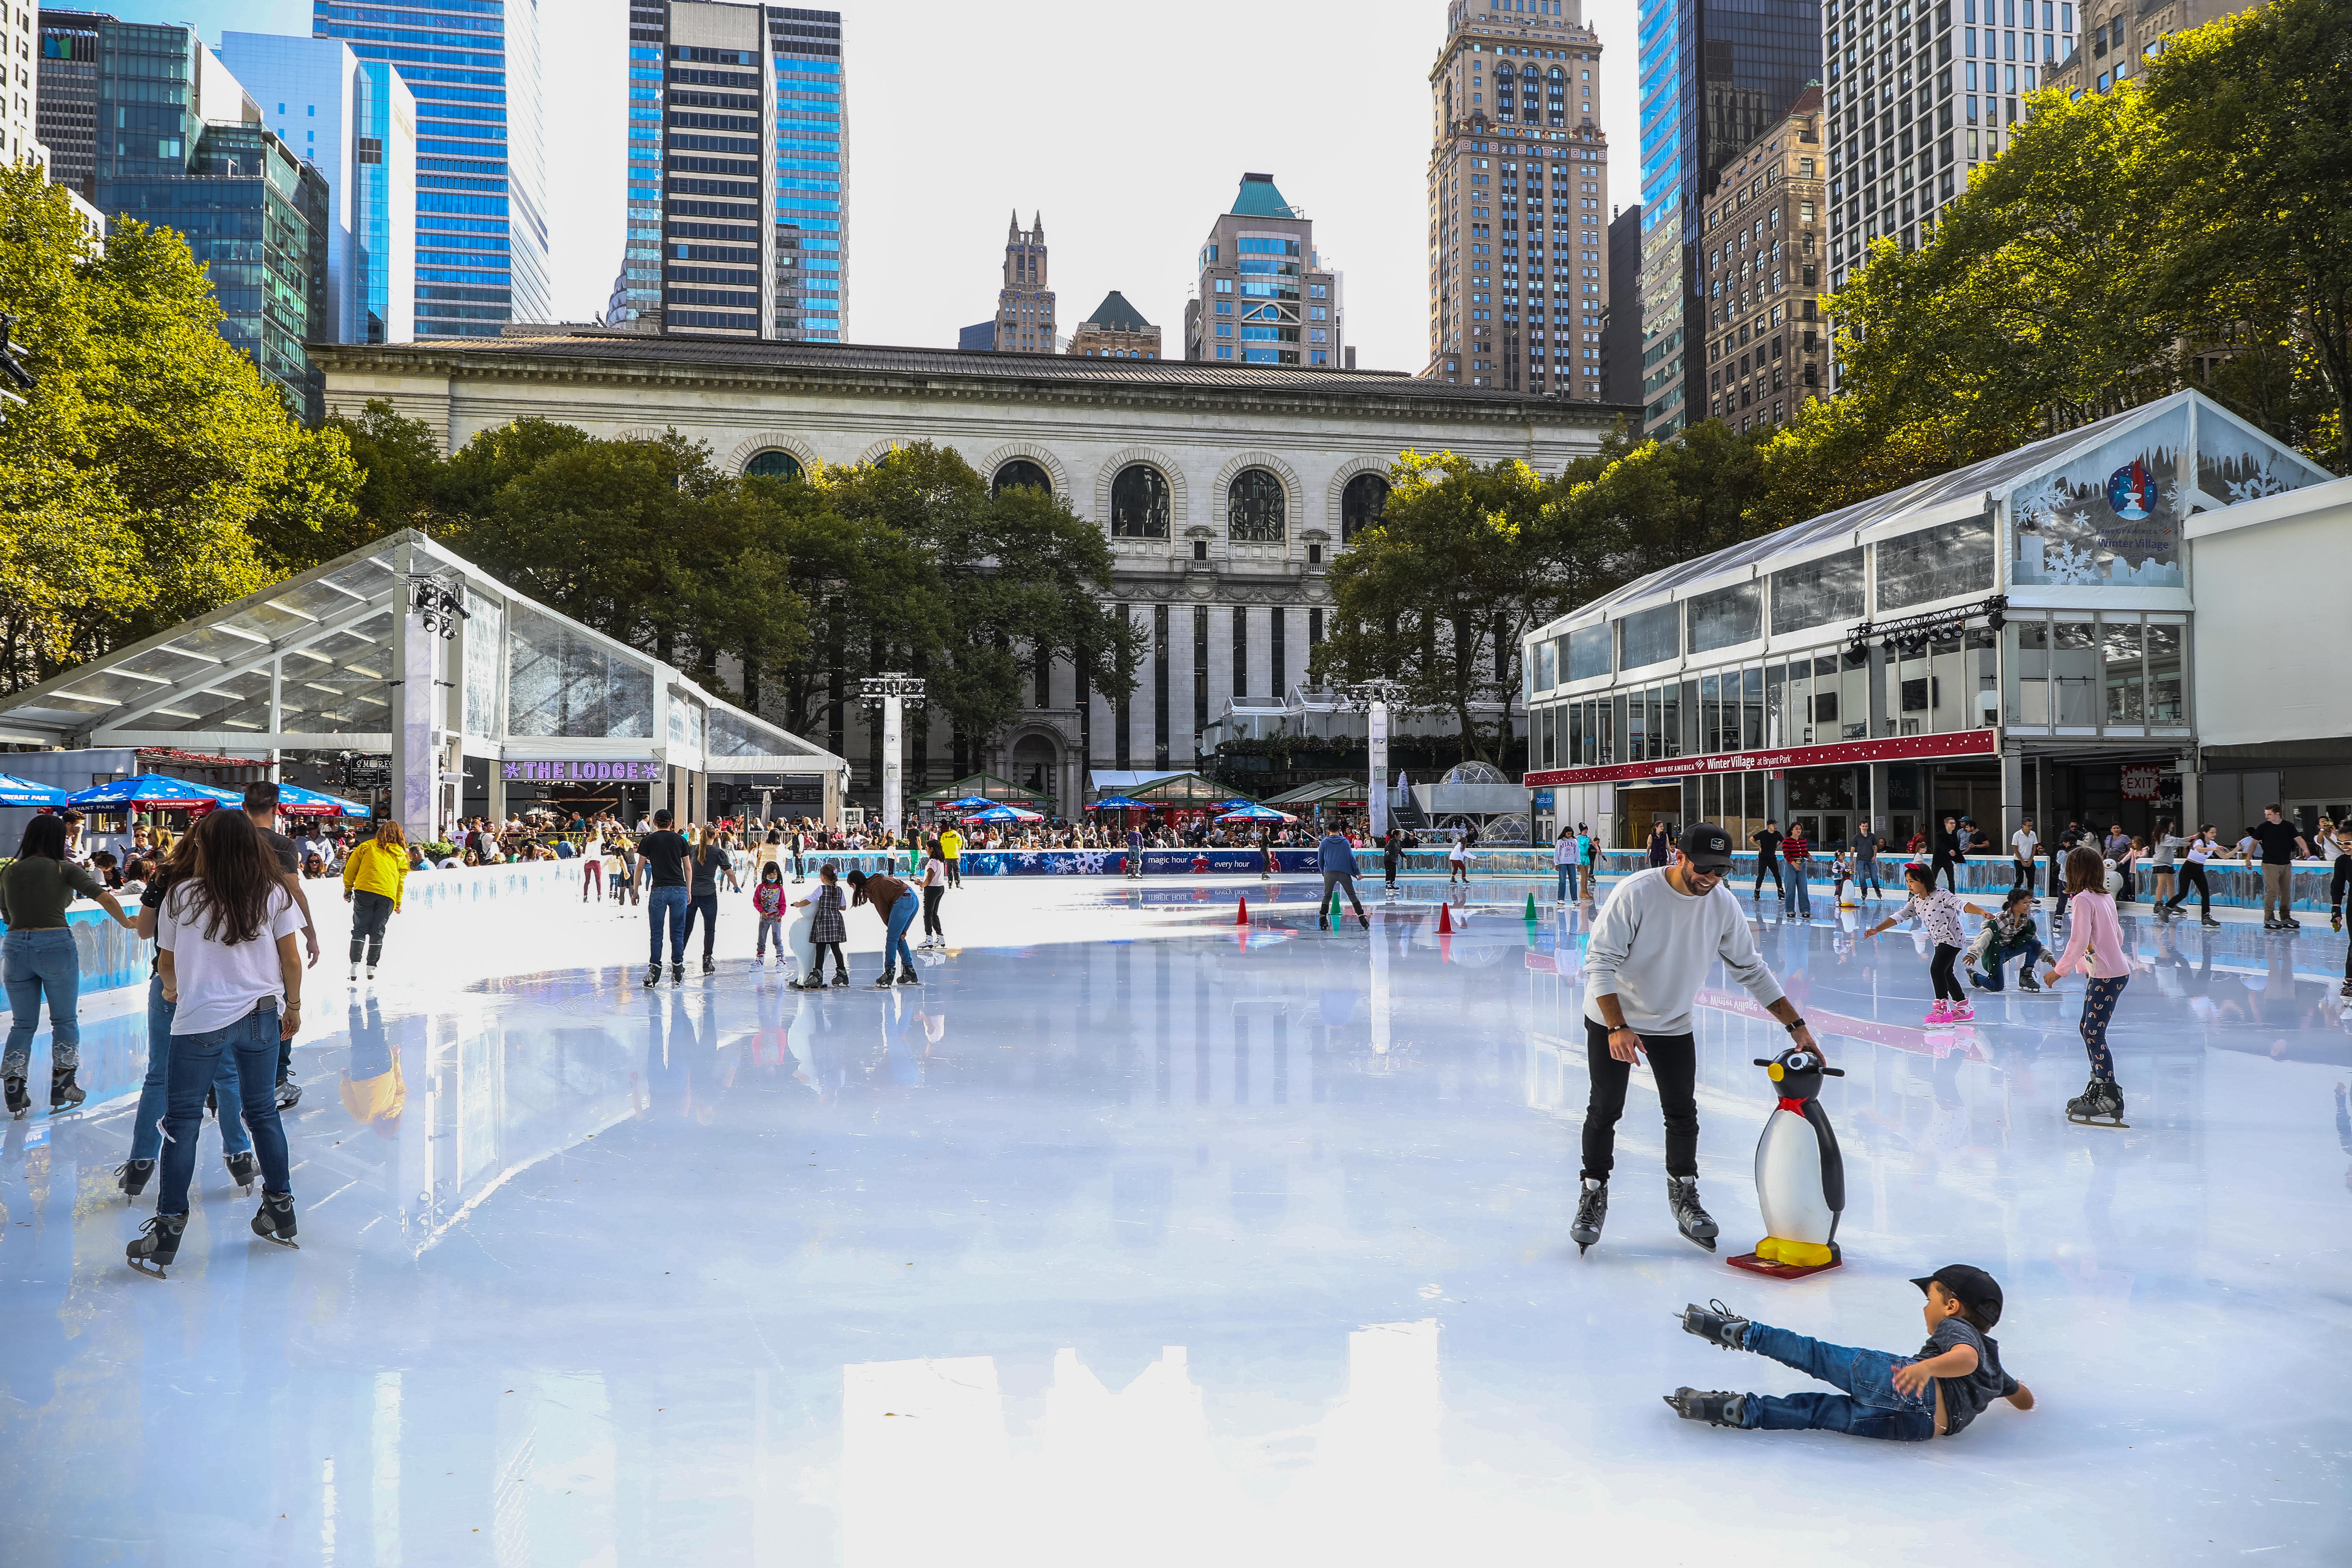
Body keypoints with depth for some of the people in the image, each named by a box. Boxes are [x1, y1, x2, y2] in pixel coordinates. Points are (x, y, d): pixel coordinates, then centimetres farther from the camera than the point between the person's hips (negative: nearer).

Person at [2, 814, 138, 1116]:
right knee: (65, 1021, 11)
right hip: (55, 944, -4)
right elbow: (105, 898, -12)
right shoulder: (64, 869, -4)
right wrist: (127, 923, 2)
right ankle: (61, 1090, 13)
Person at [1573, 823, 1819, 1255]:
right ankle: (1594, 1196, 17)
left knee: (1683, 1114, 5)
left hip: (1674, 1025, 4)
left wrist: (1797, 1026, -2)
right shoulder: (1635, 894, -24)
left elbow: (1751, 970, 0)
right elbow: (1600, 961, -22)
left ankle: (1683, 1194, 26)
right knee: (1605, 1110, 0)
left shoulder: (1723, 905, -10)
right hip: (1612, 1019, -3)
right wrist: (1618, 1028, -29)